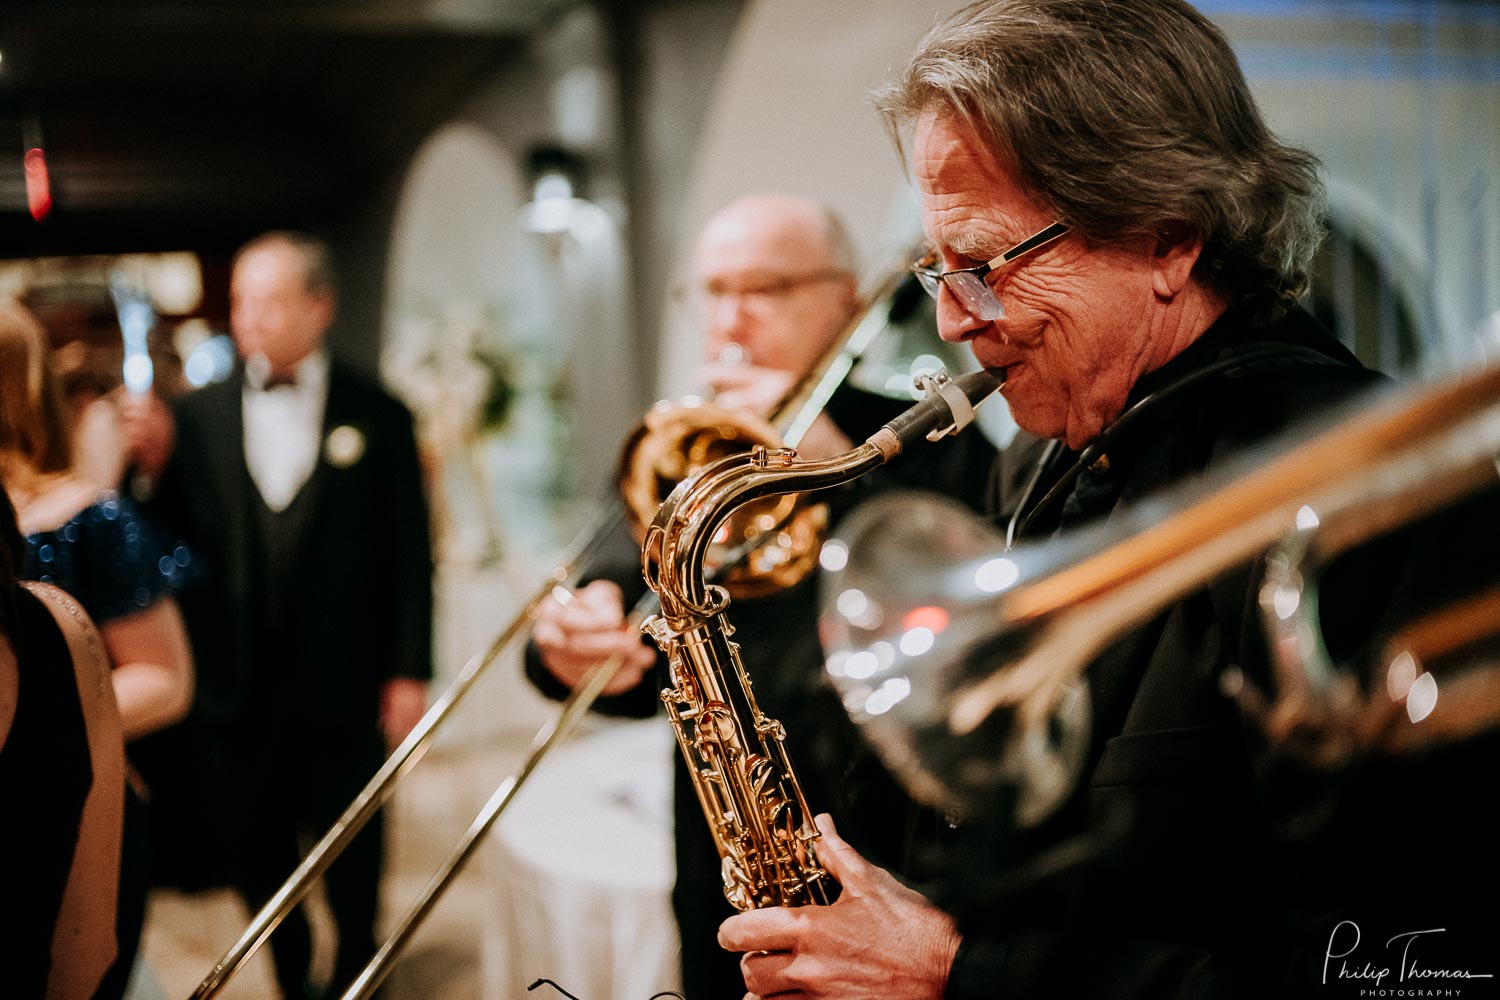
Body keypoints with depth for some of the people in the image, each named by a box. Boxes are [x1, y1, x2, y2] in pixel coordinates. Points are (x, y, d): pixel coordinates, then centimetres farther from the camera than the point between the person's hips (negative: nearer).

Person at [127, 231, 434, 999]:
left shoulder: (377, 417, -5)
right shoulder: (198, 416, 1)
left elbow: (409, 552, -3)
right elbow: (176, 546, -1)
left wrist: (409, 672, -5)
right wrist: (156, 467, -17)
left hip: (342, 684, -2)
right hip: (237, 684, 2)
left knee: (351, 849, 16)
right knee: (251, 852, 13)